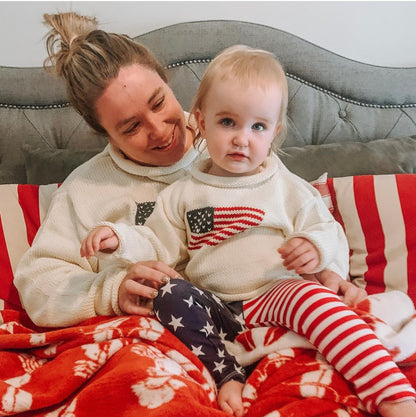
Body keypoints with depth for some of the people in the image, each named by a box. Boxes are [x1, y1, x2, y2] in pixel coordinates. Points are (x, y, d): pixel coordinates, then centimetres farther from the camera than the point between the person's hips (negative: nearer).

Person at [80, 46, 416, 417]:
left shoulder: (288, 189, 9)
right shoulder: (184, 194, 13)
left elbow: (327, 231, 10)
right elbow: (160, 246, 15)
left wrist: (318, 247, -14)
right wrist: (120, 238, -2)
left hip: (277, 294, -2)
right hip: (215, 309, 2)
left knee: (312, 296, -33)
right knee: (171, 295, -26)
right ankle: (228, 378, -26)